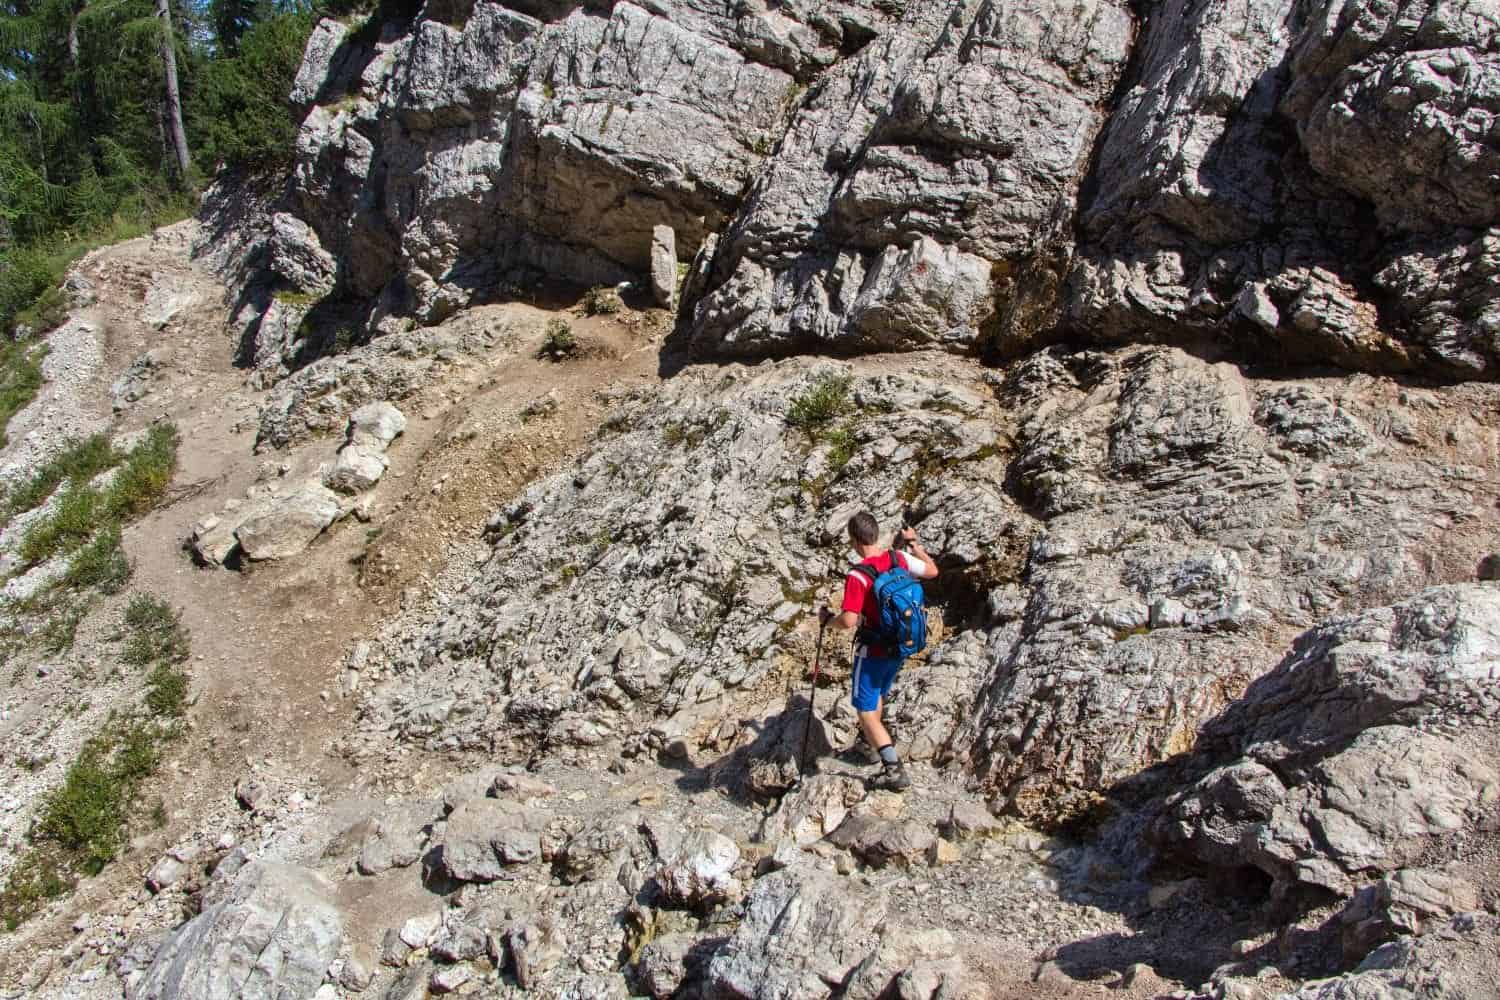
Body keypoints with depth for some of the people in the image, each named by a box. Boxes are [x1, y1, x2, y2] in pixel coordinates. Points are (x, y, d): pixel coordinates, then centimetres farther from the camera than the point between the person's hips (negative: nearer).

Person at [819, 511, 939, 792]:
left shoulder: (857, 576, -26)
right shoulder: (899, 558, -8)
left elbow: (848, 621, -31)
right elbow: (932, 570, 9)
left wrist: (827, 619, -10)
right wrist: (914, 543, 21)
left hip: (872, 651, -7)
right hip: (900, 646, 7)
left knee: (866, 711, 1)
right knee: (879, 694, 30)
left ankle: (894, 769, -8)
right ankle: (872, 737, 52)